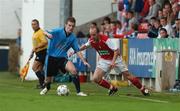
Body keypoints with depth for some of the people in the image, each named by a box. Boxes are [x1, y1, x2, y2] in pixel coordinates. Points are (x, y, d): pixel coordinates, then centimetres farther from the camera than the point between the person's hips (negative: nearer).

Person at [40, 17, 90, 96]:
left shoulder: (73, 38, -3)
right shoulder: (58, 31, -14)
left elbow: (77, 51, 1)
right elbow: (45, 33, -24)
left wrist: (84, 61, -10)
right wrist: (47, 34, -49)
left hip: (62, 58, 2)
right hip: (52, 57, -2)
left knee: (74, 70, -25)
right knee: (48, 79, 8)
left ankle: (78, 91, -15)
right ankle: (46, 88, 45)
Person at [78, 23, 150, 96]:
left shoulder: (105, 40, -29)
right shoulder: (91, 40, -12)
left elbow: (116, 50, -26)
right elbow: (85, 46, 12)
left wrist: (113, 61, -36)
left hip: (115, 59, -5)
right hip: (104, 60, 5)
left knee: (127, 75, -4)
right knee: (95, 78, -11)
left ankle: (143, 89, 12)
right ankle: (112, 88, 9)